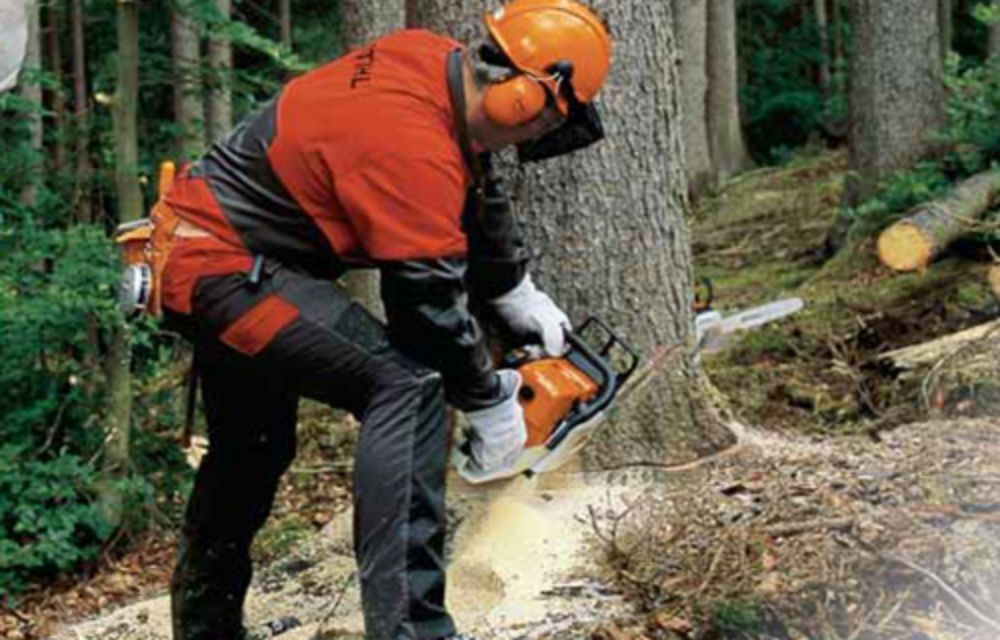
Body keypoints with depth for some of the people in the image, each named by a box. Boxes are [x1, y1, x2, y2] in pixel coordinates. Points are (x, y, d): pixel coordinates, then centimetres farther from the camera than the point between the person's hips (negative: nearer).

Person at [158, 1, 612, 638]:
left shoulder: (436, 60, -1)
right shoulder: (417, 150, -27)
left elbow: (479, 194, 16)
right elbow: (430, 302, -18)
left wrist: (518, 294, 20)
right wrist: (489, 403, -4)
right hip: (220, 270, -11)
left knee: (255, 448, 26)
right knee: (407, 384, -22)